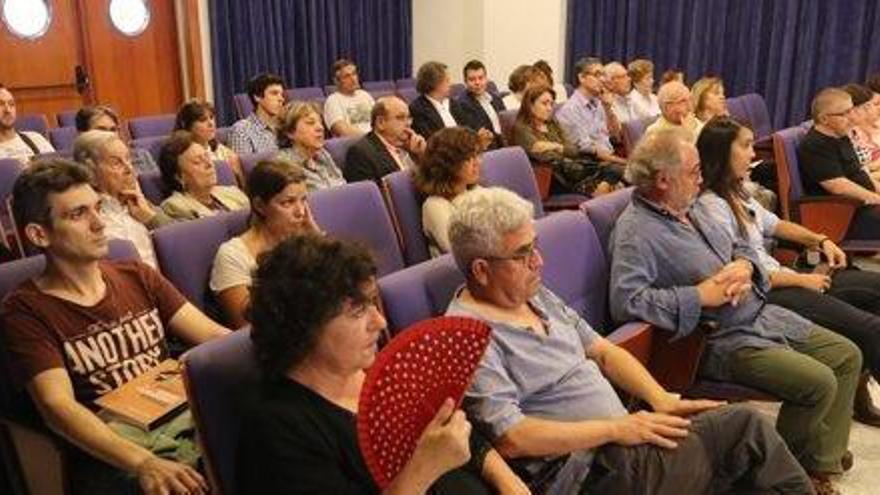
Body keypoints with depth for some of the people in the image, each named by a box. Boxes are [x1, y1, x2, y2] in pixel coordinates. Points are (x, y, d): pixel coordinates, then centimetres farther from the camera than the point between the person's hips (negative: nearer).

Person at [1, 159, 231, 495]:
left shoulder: (138, 277, 14)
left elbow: (213, 335, 8)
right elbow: (58, 406, -12)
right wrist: (144, 463, -28)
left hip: (186, 417, 5)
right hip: (112, 451, -4)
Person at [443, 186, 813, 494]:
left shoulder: (536, 295, 10)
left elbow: (602, 351, 15)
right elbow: (510, 438, -24)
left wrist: (661, 399, 0)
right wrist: (616, 429, -18)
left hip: (619, 433, 8)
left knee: (746, 423, -4)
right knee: (746, 428, -10)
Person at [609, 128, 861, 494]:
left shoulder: (693, 206, 10)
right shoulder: (636, 231, -20)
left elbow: (740, 247, 20)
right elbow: (626, 299, -32)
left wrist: (744, 266, -6)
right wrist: (701, 295, -26)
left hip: (761, 313, 10)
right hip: (721, 340, -10)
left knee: (847, 356, 10)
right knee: (818, 382, -19)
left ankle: (820, 463, 21)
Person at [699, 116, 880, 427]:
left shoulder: (736, 193, 11)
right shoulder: (712, 206, -18)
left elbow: (773, 224, 27)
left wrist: (820, 240, 13)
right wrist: (802, 280, -13)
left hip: (776, 276, 10)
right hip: (760, 295, -10)